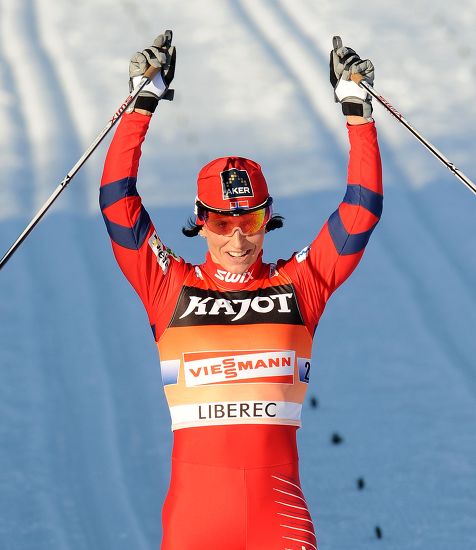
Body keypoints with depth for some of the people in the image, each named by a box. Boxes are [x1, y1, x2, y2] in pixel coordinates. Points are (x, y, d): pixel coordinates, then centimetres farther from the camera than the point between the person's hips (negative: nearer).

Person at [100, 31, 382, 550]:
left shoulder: (299, 283, 12)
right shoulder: (171, 285, 10)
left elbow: (361, 210, 13)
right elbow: (117, 200, 8)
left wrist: (356, 109, 10)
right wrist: (144, 102, 7)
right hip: (195, 486, 0)